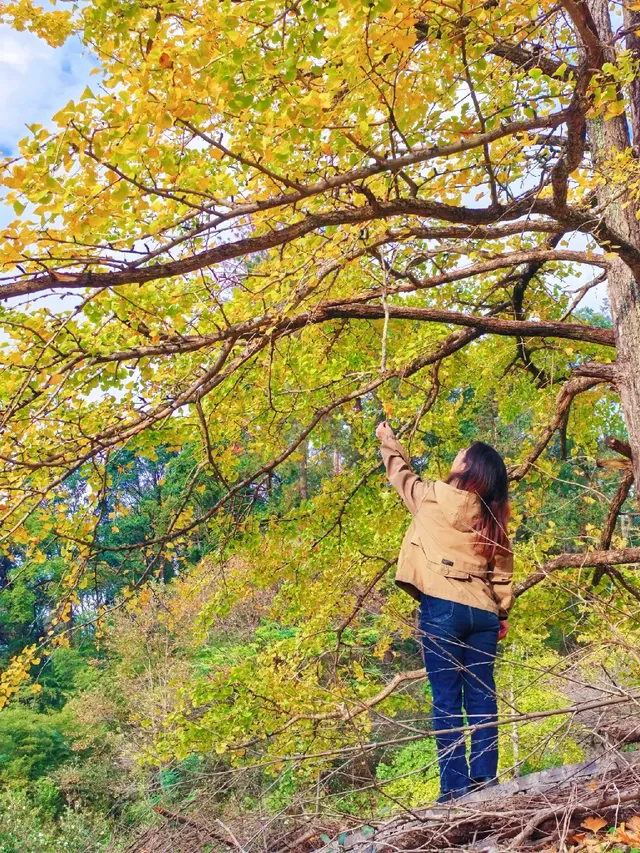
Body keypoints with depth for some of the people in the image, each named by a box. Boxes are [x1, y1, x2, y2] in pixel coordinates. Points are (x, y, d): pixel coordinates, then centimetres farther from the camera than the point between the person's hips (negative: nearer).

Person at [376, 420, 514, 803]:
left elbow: (404, 477, 18)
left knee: (447, 700, -1)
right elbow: (502, 571, 11)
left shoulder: (437, 496, -2)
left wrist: (389, 442, 34)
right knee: (482, 698, 9)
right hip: (482, 611, 5)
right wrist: (503, 613, 19)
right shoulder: (493, 516, 10)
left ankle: (456, 786, 0)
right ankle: (485, 779, 10)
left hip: (442, 607, -5)